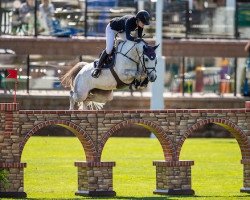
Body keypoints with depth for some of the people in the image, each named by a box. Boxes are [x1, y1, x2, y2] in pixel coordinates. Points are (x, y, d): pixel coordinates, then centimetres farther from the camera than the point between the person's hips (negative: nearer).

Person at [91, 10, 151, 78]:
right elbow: (128, 36, -51)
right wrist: (135, 39, -70)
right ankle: (98, 67, -3)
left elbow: (139, 37, -17)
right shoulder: (129, 21, -43)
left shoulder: (140, 23, -24)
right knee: (109, 49, -18)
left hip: (122, 30, 7)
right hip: (112, 28, -7)